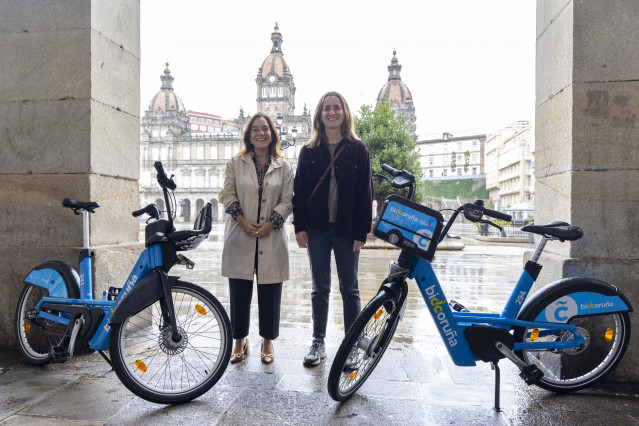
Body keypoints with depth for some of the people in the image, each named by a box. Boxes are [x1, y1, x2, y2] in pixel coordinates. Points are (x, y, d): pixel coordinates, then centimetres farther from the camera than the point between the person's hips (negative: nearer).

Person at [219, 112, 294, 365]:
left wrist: (270, 224, -10)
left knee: (270, 292, 5)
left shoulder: (283, 167, 7)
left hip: (272, 238, 0)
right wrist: (242, 220, -11)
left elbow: (287, 200, 2)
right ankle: (240, 341, 22)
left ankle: (268, 342, 22)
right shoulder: (236, 163, 8)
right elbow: (227, 195, 3)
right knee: (239, 292, 5)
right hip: (240, 238, 1)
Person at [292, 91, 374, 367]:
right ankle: (318, 342, 22)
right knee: (320, 288, 11)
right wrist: (299, 226, -3)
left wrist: (361, 231, -7)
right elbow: (299, 189, 6)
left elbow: (365, 192, -1)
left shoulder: (358, 149, 2)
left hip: (346, 230, -1)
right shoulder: (309, 151, 7)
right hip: (317, 229, 2)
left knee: (349, 289, 7)